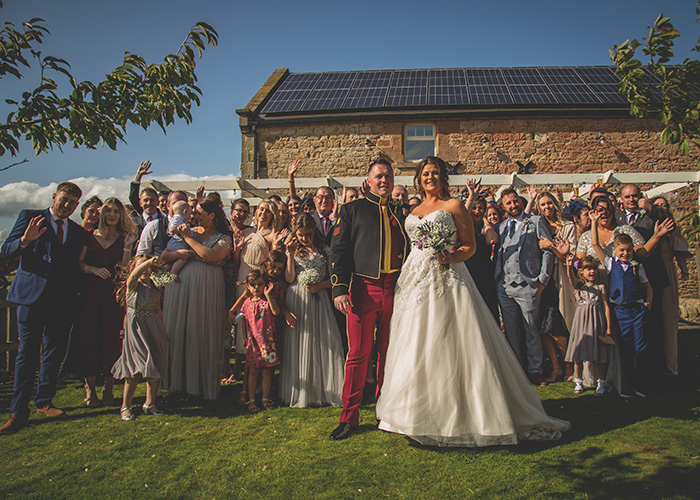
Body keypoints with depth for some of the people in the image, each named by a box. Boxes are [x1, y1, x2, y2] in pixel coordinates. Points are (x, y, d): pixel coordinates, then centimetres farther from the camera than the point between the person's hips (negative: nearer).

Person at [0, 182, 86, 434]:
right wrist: (25, 240, -21)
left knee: (54, 352, 8)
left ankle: (44, 401, 22)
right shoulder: (30, 217, 5)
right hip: (32, 294, -4)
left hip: (62, 300, 4)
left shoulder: (78, 231, 16)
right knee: (27, 353, -3)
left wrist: (75, 293, 0)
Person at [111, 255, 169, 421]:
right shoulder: (132, 285, -4)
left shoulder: (155, 289, 11)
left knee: (156, 366, 5)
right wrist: (148, 262, -44)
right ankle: (125, 406, 6)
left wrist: (163, 330, 19)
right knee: (137, 367, -9)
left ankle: (150, 403, 19)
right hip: (136, 328, -5)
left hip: (154, 327, 5)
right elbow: (134, 274, -28)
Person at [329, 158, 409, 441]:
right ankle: (349, 417, 9)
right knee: (358, 353, -2)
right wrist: (339, 288, -10)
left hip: (395, 290, 3)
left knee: (389, 353, 10)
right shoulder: (353, 210, 9)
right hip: (363, 288, -3)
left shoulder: (400, 214, 18)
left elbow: (409, 253, 19)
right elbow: (339, 250, 1)